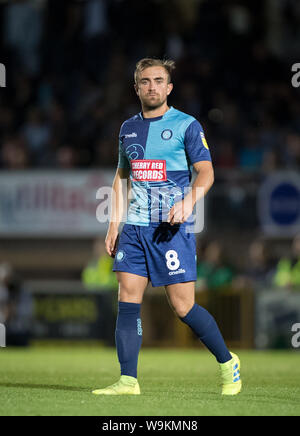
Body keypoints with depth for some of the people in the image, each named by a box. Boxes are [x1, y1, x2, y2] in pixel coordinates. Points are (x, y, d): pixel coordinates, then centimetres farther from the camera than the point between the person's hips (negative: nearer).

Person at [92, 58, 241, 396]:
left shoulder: (186, 125, -1)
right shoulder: (128, 128, 14)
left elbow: (206, 171, -8)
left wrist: (189, 201, -27)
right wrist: (114, 223, 16)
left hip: (172, 228, -5)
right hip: (135, 228, 5)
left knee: (182, 307, -5)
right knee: (127, 301, -5)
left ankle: (227, 363, 15)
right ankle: (128, 380, -4)